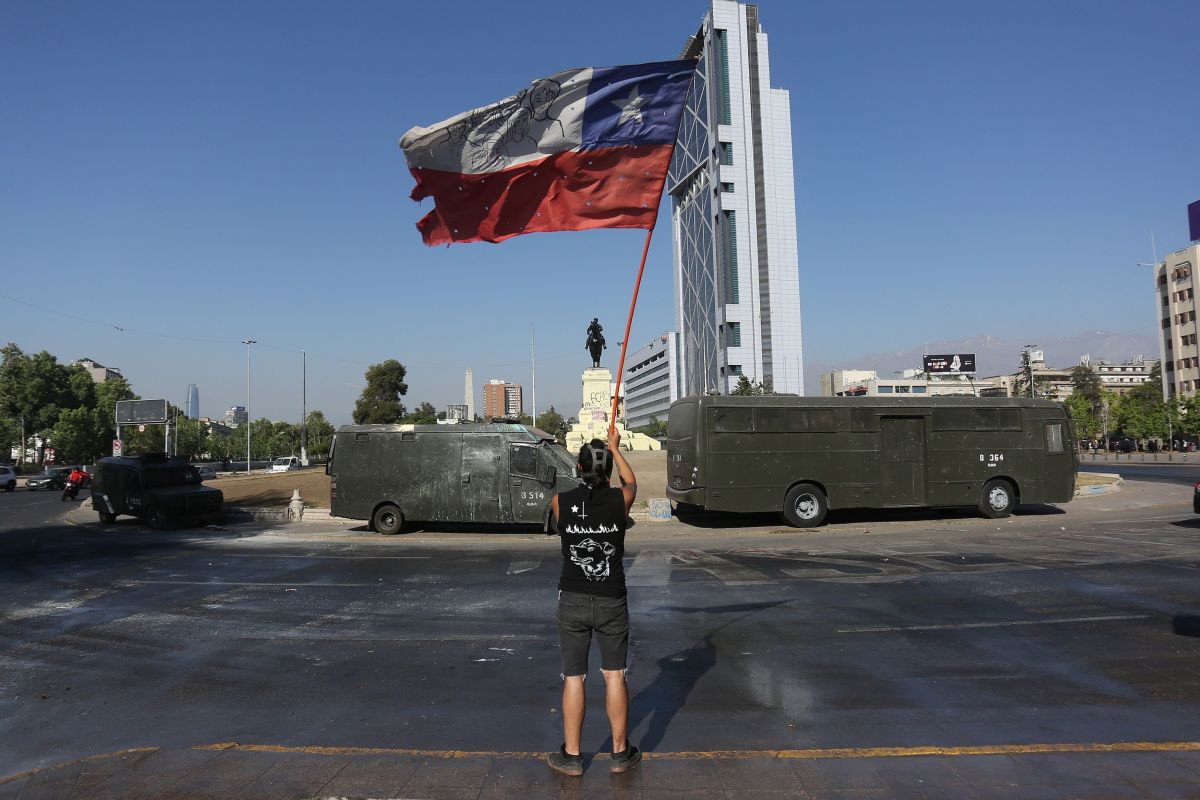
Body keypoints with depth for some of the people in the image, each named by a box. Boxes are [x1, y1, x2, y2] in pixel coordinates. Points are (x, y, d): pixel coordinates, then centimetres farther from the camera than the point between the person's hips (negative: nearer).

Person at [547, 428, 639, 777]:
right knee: (615, 675, 10)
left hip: (573, 599, 0)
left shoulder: (560, 502, -7)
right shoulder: (620, 499, -9)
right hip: (611, 600, 0)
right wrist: (615, 447, 32)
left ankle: (571, 755, 18)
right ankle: (620, 753, 20)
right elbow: (631, 481, 16)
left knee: (573, 678, 8)